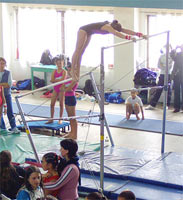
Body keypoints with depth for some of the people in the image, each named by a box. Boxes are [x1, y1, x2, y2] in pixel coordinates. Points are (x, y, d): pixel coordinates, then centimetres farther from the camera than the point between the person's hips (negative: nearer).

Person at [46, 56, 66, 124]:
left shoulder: (64, 71, -6)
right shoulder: (54, 71, 6)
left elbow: (62, 80, -20)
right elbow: (52, 80, -6)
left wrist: (55, 80, -12)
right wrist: (59, 80, -17)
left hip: (61, 89, -5)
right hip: (55, 89, 5)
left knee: (61, 104, 4)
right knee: (52, 104, 4)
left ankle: (60, 119, 13)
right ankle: (51, 119, 13)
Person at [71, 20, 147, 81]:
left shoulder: (114, 27, -10)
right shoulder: (107, 27, -35)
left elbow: (127, 31, -12)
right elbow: (117, 34, -51)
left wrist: (140, 35, -19)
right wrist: (129, 38, -60)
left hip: (88, 33, 9)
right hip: (83, 30, -9)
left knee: (81, 52, 10)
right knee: (78, 50, -7)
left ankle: (77, 71, 13)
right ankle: (72, 71, -5)